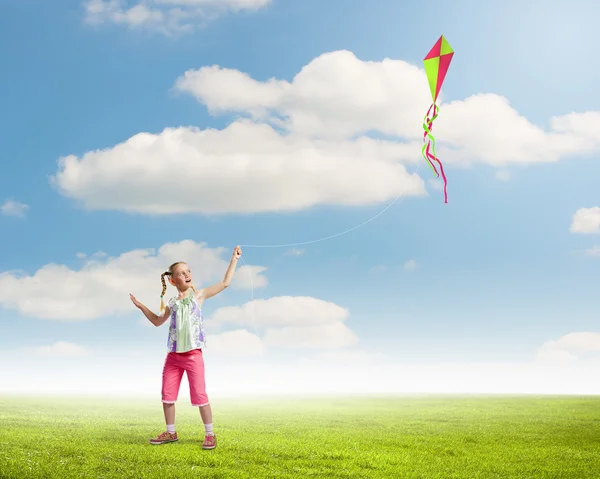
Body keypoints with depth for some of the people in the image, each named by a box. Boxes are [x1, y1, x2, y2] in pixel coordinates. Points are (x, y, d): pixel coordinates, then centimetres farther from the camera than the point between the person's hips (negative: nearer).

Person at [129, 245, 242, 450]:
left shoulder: (198, 295, 3)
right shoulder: (172, 303, 13)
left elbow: (225, 283, 0)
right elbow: (158, 321, 27)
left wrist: (233, 259, -2)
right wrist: (141, 306, 20)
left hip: (193, 354, -5)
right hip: (173, 355, 5)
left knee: (199, 395, -6)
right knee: (167, 394, 7)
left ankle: (210, 434, 3)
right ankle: (170, 432, 21)